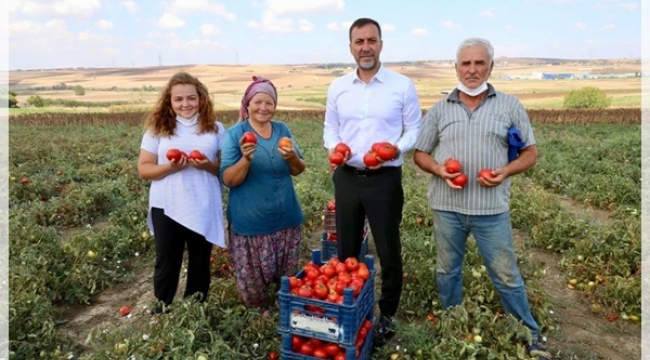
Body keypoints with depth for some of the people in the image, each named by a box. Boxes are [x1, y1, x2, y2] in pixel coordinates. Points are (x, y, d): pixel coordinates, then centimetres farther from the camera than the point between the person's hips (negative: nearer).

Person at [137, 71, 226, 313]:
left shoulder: (215, 128, 2)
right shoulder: (157, 128, 0)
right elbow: (144, 168, 0)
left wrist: (209, 165, -17)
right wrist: (169, 167, -19)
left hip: (204, 208, 1)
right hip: (167, 207, 0)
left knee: (200, 263, 14)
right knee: (167, 263, 12)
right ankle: (162, 310, 32)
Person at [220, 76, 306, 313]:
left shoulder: (283, 129, 3)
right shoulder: (235, 133, -9)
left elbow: (298, 171, 7)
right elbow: (228, 180, -12)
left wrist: (293, 157, -16)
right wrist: (246, 158, -30)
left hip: (286, 217, 4)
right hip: (250, 221, -3)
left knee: (287, 276, 16)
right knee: (252, 278, 6)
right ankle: (260, 312, 35)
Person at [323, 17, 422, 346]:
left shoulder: (402, 86, -3)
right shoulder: (337, 87, 6)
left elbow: (414, 130, 0)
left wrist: (396, 149, -20)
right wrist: (334, 147, -9)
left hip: (384, 179, -3)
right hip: (346, 178, 3)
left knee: (388, 251, 7)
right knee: (346, 249, 15)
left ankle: (387, 315, 27)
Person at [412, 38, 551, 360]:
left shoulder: (510, 106, 4)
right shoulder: (439, 109, 6)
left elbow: (530, 152, 6)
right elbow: (420, 153, 9)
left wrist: (507, 171, -13)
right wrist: (438, 169, -12)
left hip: (492, 208, -1)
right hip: (446, 206, 2)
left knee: (506, 276, 7)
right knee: (447, 271, 14)